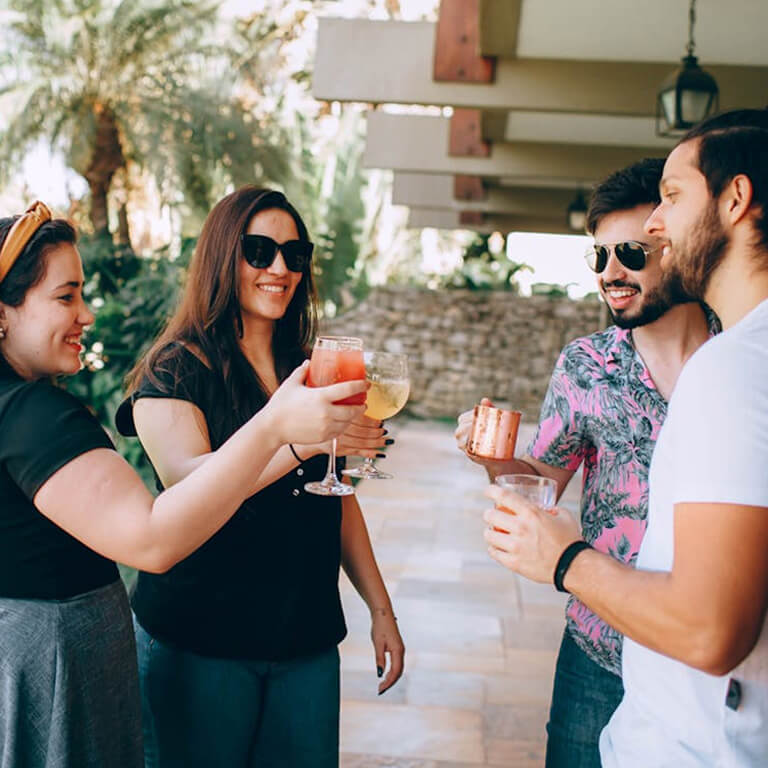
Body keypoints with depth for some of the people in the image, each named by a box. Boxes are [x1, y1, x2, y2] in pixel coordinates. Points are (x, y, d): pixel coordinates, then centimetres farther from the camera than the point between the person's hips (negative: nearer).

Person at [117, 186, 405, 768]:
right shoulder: (176, 368, -7)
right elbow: (184, 480, -23)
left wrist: (381, 609, 13)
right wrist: (301, 439, -35)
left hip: (307, 637, 5)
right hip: (198, 638, -5)